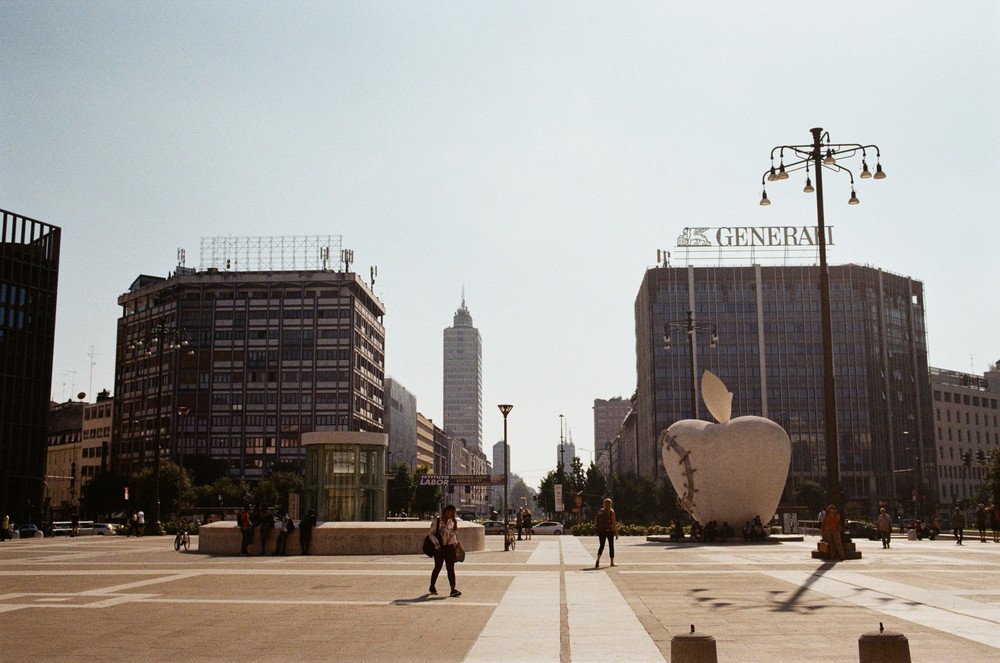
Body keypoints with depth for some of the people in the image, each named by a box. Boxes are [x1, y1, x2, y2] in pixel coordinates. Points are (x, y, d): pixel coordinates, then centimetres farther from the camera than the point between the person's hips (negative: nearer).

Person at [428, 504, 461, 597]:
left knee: (451, 568, -4)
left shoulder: (452, 522, 9)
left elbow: (455, 533, 11)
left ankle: (453, 589, -9)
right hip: (439, 548, -3)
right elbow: (431, 533, -6)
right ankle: (432, 587, 24)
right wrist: (437, 545, -15)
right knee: (438, 567, 5)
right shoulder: (437, 520, -3)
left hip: (450, 547, 3)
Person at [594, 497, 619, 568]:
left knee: (601, 545, 7)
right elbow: (614, 523, -11)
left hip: (601, 531, 3)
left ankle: (598, 560, -16)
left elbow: (596, 521, 5)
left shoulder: (600, 511, 4)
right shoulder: (611, 511, -8)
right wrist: (616, 532, -5)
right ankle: (612, 562, 19)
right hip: (609, 530, -3)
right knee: (611, 546, 12)